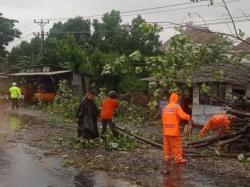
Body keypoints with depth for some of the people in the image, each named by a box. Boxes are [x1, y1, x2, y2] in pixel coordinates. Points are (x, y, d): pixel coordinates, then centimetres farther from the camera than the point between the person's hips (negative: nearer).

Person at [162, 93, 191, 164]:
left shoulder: (165, 108, 7)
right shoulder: (177, 107, -9)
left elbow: (163, 118, 9)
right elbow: (183, 115, -16)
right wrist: (188, 117, 2)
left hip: (166, 130, 5)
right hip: (174, 130, -5)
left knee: (167, 144, 12)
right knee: (177, 145, 1)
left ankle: (167, 157, 17)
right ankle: (178, 158, 2)